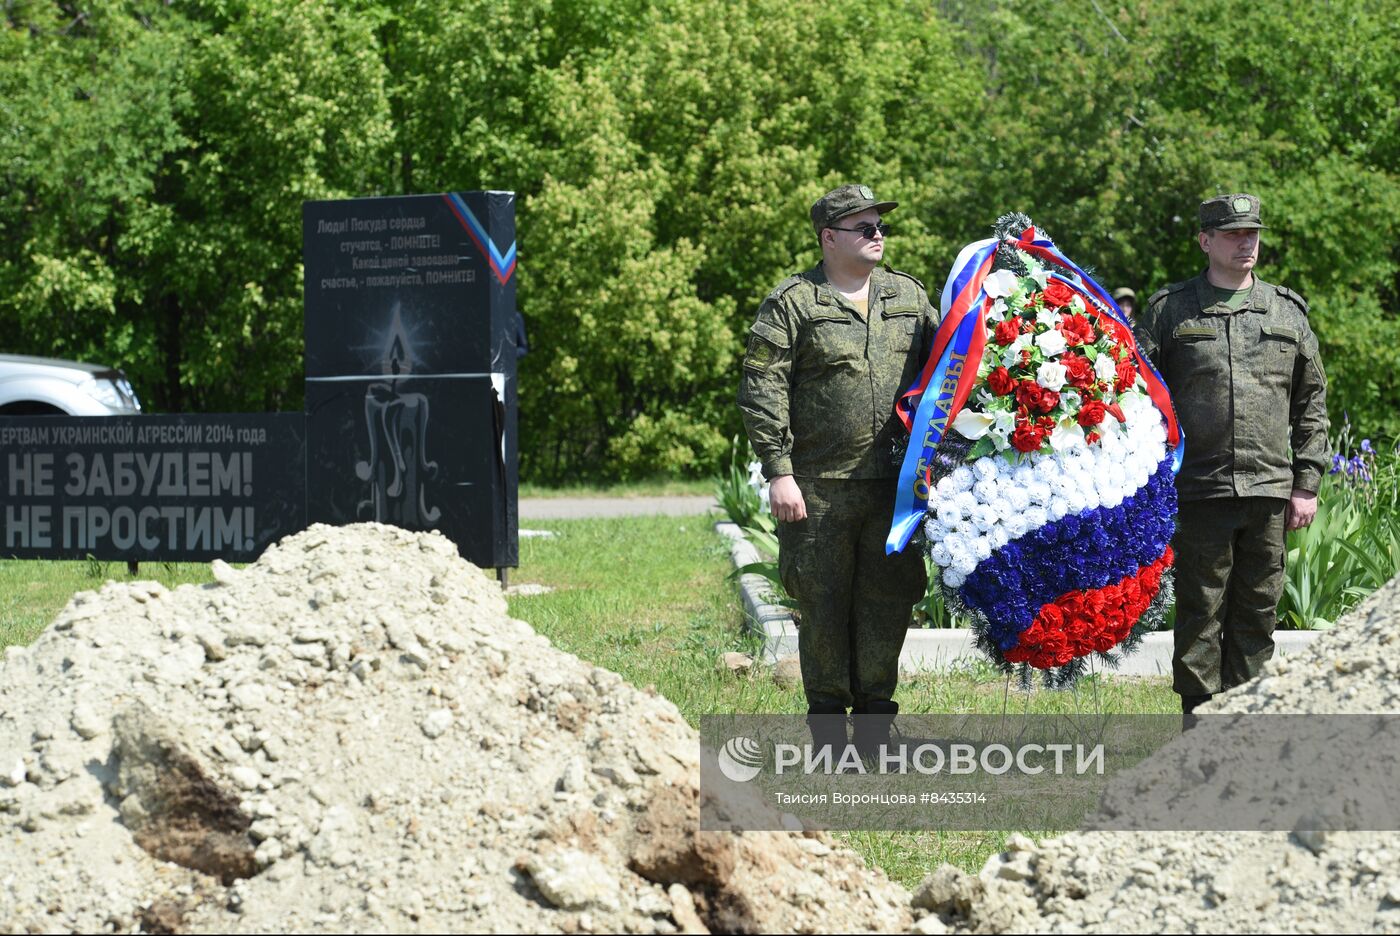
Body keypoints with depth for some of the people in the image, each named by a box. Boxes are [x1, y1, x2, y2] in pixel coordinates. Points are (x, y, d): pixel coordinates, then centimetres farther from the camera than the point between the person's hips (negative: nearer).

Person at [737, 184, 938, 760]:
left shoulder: (910, 297, 13)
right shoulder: (792, 304, -2)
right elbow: (761, 392, -6)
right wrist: (778, 472, -12)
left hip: (897, 483, 4)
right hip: (820, 488, -4)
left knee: (889, 598, 5)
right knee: (823, 602, 2)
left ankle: (875, 713, 15)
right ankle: (828, 724, 10)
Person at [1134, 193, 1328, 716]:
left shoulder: (1288, 312, 12)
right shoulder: (1170, 310, 5)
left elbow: (1312, 404, 14)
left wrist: (1306, 484, 7)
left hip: (1268, 494, 3)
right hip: (1200, 491, -2)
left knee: (1257, 616, 6)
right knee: (1199, 616, -1)